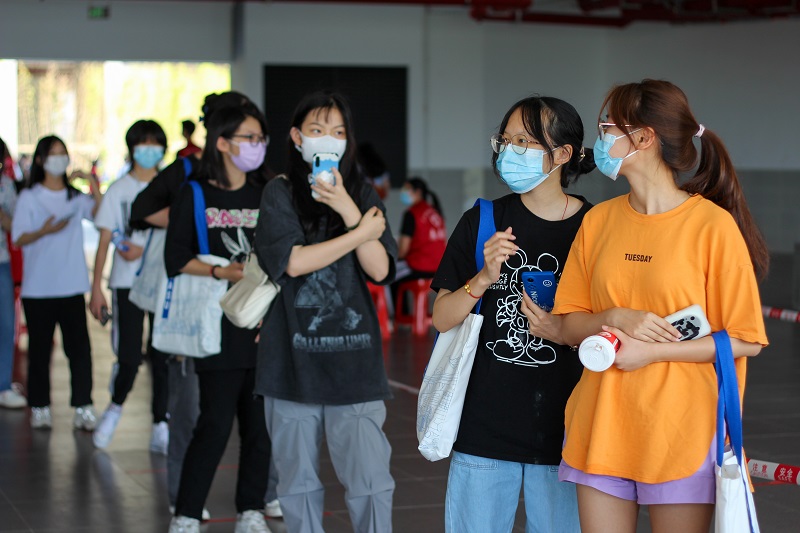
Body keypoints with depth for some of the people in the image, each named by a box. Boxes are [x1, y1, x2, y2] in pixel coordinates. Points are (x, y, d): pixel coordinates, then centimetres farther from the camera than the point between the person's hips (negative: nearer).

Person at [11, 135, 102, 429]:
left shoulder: (75, 197, 10)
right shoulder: (29, 197, 3)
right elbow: (18, 239, -2)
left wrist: (92, 182, -14)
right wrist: (44, 231, -18)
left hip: (71, 286, 2)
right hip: (38, 287, -2)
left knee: (79, 347, -4)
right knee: (39, 349, 3)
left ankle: (83, 407, 1)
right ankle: (39, 408, 12)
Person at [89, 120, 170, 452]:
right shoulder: (119, 190, 3)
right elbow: (105, 241, 2)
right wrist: (96, 288, -3)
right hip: (126, 283, -1)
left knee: (162, 356, 0)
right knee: (128, 358, -5)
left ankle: (160, 428, 7)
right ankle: (115, 407, 24)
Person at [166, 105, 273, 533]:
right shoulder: (195, 195, 2)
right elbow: (177, 258, -4)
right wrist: (221, 271, -19)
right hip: (219, 327, -4)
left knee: (261, 424, 5)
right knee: (216, 424, -8)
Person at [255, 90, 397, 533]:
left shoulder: (362, 195, 9)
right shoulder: (280, 194, 2)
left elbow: (379, 270, -2)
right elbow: (293, 261, -11)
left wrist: (348, 211, -12)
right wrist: (362, 232, -7)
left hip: (353, 362, 1)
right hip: (293, 360, -1)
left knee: (370, 482, -5)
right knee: (297, 483, 9)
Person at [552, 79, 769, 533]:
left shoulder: (713, 225, -8)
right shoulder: (599, 220, 7)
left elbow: (745, 341, -8)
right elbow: (570, 325, 9)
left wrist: (653, 352, -16)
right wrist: (617, 319, -11)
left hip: (681, 433, -4)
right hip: (601, 426, 4)